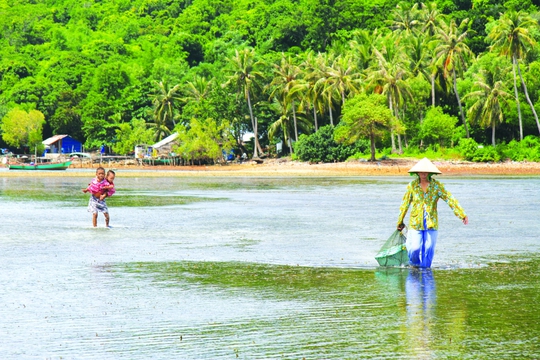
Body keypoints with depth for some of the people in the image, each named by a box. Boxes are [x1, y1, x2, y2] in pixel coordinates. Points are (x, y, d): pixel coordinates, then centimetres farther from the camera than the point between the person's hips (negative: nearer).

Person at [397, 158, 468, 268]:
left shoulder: (436, 186, -2)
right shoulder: (412, 185, 0)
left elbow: (450, 199, -7)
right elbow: (405, 204, 8)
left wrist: (462, 215, -16)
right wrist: (400, 222, 13)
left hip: (431, 224, 0)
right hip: (416, 224, 0)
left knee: (428, 250, 1)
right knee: (415, 248, -4)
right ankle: (414, 264, 27)